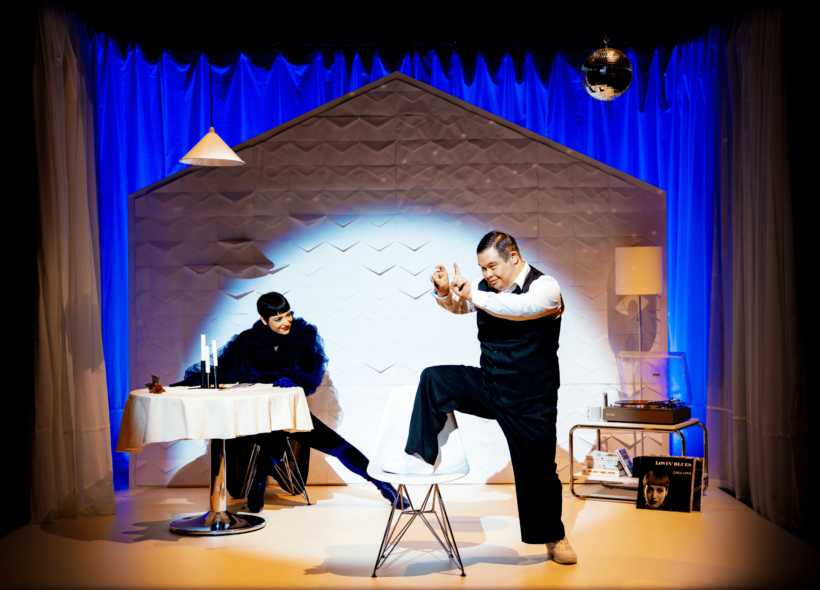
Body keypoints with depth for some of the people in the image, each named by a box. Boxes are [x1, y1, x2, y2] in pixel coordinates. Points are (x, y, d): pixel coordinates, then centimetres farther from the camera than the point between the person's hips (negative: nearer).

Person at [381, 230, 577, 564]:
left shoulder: (545, 287, -15)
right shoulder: (486, 288, 4)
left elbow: (519, 307, -33)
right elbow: (457, 306, 8)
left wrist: (473, 295, -35)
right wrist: (444, 292, -15)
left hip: (530, 402, -5)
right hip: (487, 387, 5)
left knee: (538, 468, 2)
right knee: (434, 379, -11)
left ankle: (555, 539, 24)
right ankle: (420, 458, -5)